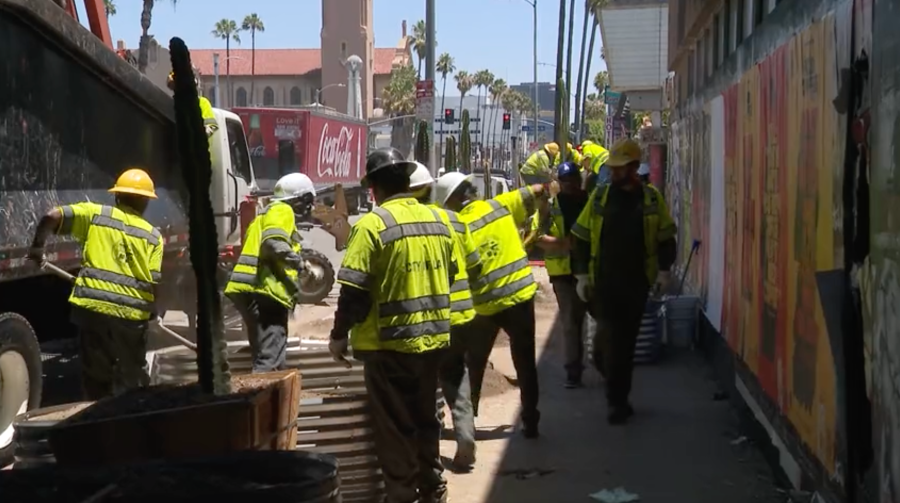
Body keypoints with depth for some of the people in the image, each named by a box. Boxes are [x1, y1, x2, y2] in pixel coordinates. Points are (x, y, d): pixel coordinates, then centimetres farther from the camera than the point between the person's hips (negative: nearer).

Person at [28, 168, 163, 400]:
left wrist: (37, 247, 8)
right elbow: (153, 282, 0)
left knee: (95, 376, 13)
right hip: (132, 313, 0)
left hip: (93, 306, 0)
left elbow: (53, 216, -6)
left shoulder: (96, 214, 5)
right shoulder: (154, 236, 6)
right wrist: (151, 311, 18)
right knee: (133, 379, 14)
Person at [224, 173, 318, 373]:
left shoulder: (266, 213, 30)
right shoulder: (282, 211, -1)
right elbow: (273, 244, -19)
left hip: (252, 291, 10)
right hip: (263, 291, -10)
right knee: (269, 360, -16)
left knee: (266, 356, 17)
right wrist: (302, 264, -10)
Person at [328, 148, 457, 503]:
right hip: (433, 338, 7)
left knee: (395, 427, 5)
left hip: (390, 343, -6)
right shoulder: (436, 219, 6)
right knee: (425, 419, 20)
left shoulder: (373, 224, -14)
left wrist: (340, 334, -5)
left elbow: (354, 290, -17)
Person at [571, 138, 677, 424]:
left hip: (637, 280, 1)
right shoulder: (599, 196, 1)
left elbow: (665, 237, 8)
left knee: (627, 339, 9)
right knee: (610, 338, -7)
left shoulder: (651, 198, 1)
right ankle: (618, 401, -1)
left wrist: (664, 270, 0)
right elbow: (582, 237, 4)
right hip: (604, 280, -1)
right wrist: (581, 274, -1)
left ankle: (617, 398, 23)